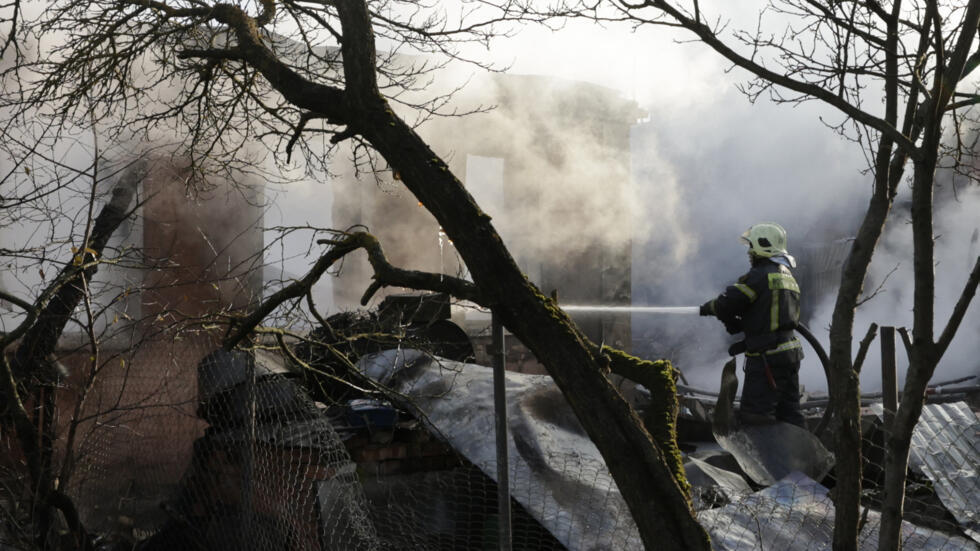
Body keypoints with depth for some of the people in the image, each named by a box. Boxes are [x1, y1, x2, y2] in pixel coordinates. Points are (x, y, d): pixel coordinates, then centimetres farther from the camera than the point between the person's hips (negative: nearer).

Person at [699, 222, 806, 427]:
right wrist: (738, 323, 11)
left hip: (767, 356, -9)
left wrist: (707, 307, 4)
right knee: (789, 413, 14)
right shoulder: (788, 276, 17)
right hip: (790, 353, 9)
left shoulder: (760, 275, -13)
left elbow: (728, 302, -17)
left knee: (754, 415, -6)